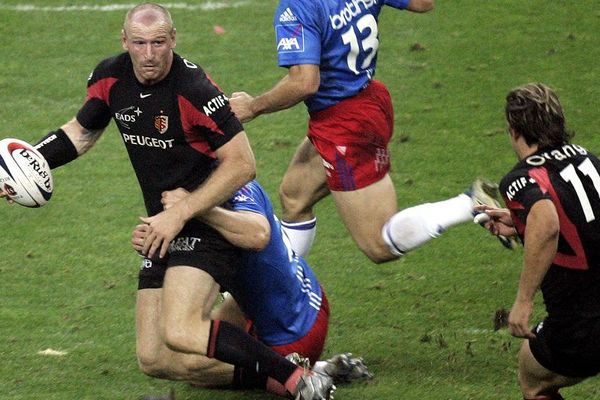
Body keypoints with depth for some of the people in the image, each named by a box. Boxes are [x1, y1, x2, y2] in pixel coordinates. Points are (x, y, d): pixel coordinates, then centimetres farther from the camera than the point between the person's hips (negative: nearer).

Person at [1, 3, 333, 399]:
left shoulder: (194, 90, -21)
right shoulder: (110, 78, 0)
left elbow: (242, 164, -20)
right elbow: (82, 131, 20)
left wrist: (179, 214, -21)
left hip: (207, 221, -8)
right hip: (164, 231, 8)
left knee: (180, 333, -27)